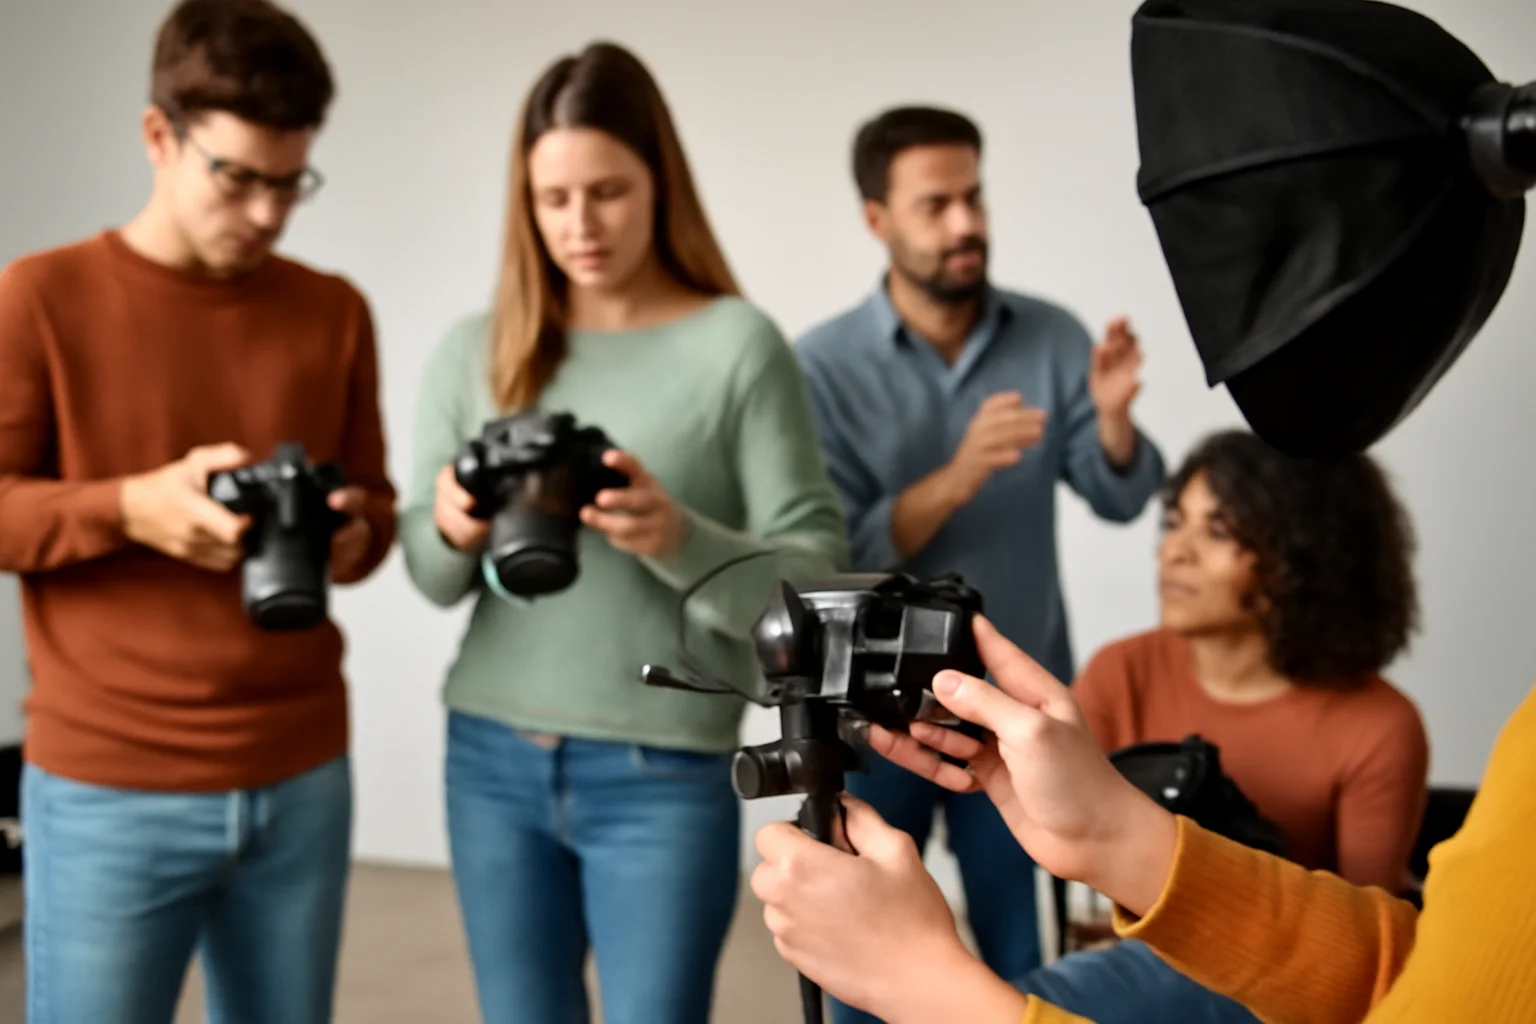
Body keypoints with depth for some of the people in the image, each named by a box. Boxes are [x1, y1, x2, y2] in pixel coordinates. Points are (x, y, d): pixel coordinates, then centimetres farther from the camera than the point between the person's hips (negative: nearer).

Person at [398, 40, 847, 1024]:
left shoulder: (738, 346, -7)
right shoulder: (473, 351, 4)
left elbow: (819, 576, -9)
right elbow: (431, 576, 7)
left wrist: (680, 541, -26)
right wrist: (452, 530, -15)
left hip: (665, 776, -4)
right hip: (493, 759, 4)